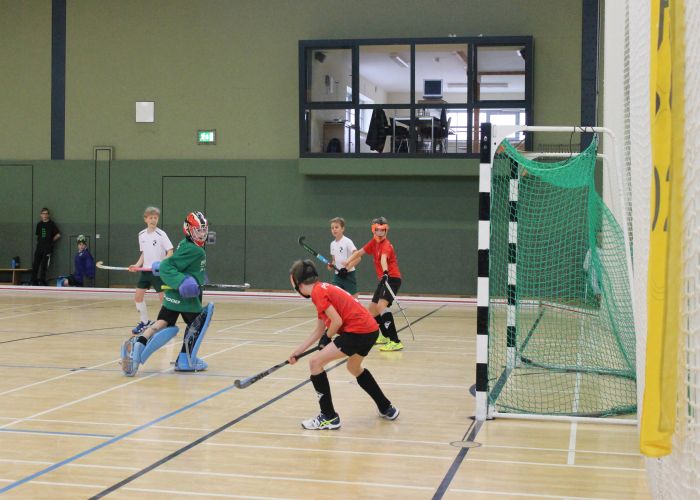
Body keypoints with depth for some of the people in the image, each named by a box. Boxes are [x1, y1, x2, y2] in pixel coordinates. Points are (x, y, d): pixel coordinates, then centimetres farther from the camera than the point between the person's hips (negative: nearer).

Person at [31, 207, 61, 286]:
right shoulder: (39, 224, 11)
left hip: (48, 248, -4)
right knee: (35, 265, 2)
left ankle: (42, 281, 4)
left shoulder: (52, 224, -3)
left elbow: (58, 235, -5)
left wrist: (51, 240, -1)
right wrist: (39, 241, 6)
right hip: (39, 247, 4)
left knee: (44, 265, -3)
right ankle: (34, 281, 9)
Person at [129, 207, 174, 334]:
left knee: (163, 298, -6)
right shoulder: (142, 235, 6)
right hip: (145, 270, 6)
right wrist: (137, 265, 2)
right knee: (138, 296, 3)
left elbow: (170, 252, -12)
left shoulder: (161, 234, -11)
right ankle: (144, 322, 20)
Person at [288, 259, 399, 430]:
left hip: (359, 331, -10)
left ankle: (329, 418, -1)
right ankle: (387, 409, 43)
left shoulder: (317, 292, -9)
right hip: (370, 329, 10)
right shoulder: (323, 288, 20)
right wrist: (297, 351, 25)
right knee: (354, 368, 34)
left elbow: (337, 321, -17)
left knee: (315, 362, -6)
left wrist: (327, 339, 2)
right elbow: (319, 331, 23)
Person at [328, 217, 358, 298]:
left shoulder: (347, 241, -10)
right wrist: (331, 265, -1)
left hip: (348, 274, -6)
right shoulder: (332, 244, 10)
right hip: (337, 275, 6)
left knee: (353, 297, -2)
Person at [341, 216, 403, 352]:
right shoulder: (374, 242, 7)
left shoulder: (386, 245, -17)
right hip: (384, 279, 9)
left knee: (381, 306, -29)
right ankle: (386, 336, 38)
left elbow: (383, 258, -38)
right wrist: (346, 266, 19)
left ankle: (395, 342, -36)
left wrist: (385, 273, -56)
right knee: (372, 310, 16)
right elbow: (359, 253, 20)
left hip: (392, 278, -9)